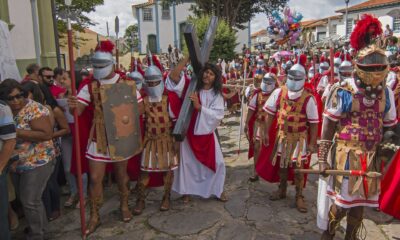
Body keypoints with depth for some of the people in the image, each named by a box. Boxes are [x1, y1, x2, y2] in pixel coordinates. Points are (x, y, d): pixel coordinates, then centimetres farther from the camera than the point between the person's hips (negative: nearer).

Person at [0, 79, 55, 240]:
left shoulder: (34, 109, -18)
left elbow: (47, 134, -26)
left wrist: (17, 132, -26)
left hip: (36, 163, -7)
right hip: (16, 164, 7)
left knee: (30, 201, 1)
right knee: (24, 198, 20)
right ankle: (40, 225, 41)